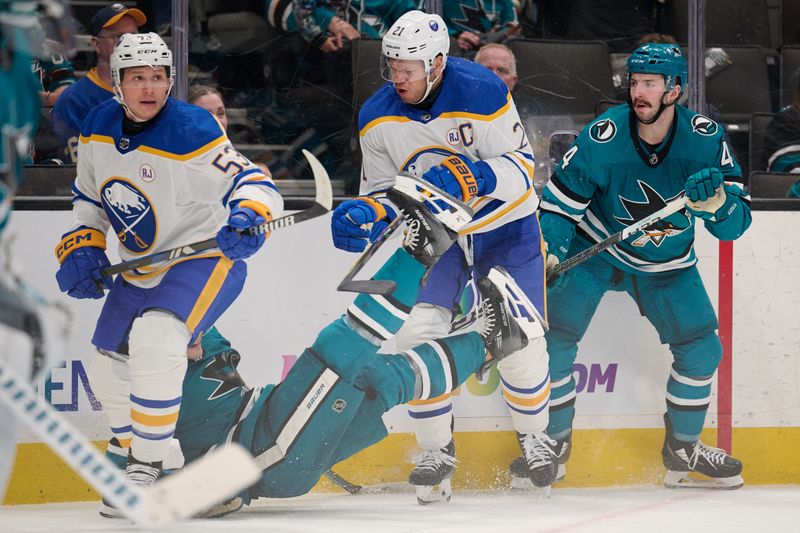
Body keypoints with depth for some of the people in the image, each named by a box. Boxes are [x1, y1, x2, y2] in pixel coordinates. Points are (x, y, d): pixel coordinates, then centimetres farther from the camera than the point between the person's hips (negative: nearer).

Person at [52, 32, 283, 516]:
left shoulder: (192, 131, -24)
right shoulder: (99, 126, -2)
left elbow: (253, 184, -26)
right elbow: (89, 197, 14)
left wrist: (248, 218, -47)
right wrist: (82, 248, 0)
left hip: (204, 259, -8)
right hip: (140, 269, 8)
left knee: (155, 342, -31)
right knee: (108, 367, 12)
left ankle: (148, 467, -18)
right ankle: (140, 456, 36)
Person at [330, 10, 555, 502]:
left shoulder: (483, 93, -25)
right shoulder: (378, 119, -11)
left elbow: (522, 166, -22)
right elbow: (383, 191, 1)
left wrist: (470, 177, -38)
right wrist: (367, 215, -21)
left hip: (505, 226, -3)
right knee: (419, 333, -15)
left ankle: (533, 435, 22)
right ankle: (437, 450, 3)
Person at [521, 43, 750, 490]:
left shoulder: (706, 139, -21)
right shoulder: (602, 137, -26)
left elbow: (735, 222, -21)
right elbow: (560, 201, -17)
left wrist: (715, 200, -43)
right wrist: (549, 253, -32)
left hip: (666, 264, 2)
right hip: (596, 249, -2)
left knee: (702, 348, -1)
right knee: (553, 336, -13)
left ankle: (683, 447, 21)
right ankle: (553, 443, 5)